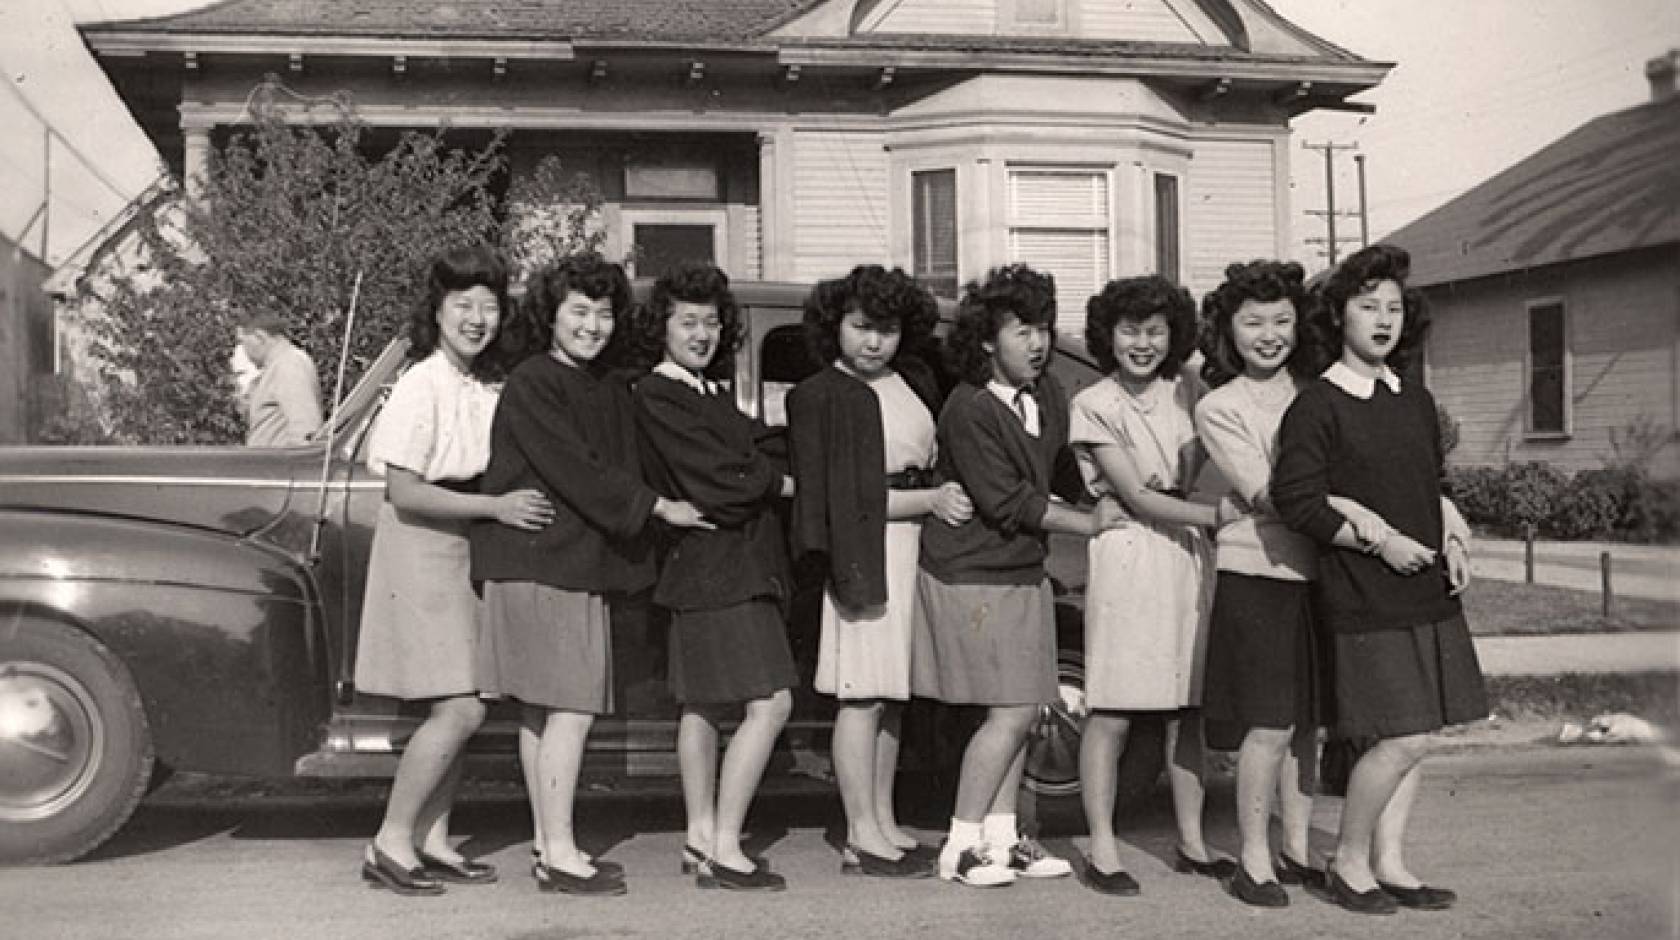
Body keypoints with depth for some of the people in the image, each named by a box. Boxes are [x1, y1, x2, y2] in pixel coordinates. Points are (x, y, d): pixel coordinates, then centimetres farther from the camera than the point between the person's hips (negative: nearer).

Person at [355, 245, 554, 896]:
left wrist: (511, 503, -1)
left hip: (471, 549, 7)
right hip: (421, 550, -7)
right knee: (459, 709, -11)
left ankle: (432, 838, 18)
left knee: (461, 709, 8)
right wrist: (495, 507, -23)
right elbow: (405, 493, -18)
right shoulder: (422, 384, -14)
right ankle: (390, 845, 0)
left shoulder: (491, 385, 7)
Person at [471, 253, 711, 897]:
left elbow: (620, 470, 17)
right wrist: (658, 507, -12)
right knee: (571, 709, -9)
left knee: (542, 710, 13)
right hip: (539, 562, -8)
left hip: (583, 563, 8)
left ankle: (547, 844, 20)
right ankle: (558, 855, -3)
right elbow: (576, 470, -16)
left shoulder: (610, 389, 15)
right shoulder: (531, 384, -9)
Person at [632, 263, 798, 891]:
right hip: (717, 565, -9)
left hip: (742, 564, 9)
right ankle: (724, 851, -8)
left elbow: (746, 461, 13)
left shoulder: (712, 395, 18)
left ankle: (700, 839, 20)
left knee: (702, 704, 13)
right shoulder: (655, 395, -10)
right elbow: (717, 481, -15)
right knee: (769, 702, -12)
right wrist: (789, 483, -4)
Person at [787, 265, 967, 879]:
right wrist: (930, 500, -11)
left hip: (917, 542, 7)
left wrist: (946, 493, 5)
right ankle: (862, 838, 1)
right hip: (867, 552, -7)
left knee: (892, 692, 12)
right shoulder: (820, 396, -8)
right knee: (862, 693, -5)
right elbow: (842, 498, -12)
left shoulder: (914, 380, 13)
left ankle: (884, 822, 21)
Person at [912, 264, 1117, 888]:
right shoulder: (969, 411, -19)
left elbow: (1062, 467, 18)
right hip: (972, 575, -7)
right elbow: (1008, 504, -19)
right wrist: (1090, 525, -11)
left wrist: (1109, 499, 3)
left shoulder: (1046, 394, 5)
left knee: (1020, 713, 9)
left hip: (1024, 572, 8)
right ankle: (960, 847, 3)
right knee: (1012, 710, -7)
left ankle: (1000, 838, 20)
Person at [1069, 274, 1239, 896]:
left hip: (1189, 557, 4)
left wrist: (1185, 482, -8)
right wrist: (1215, 513, -20)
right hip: (1127, 558, -4)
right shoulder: (1093, 405, -4)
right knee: (1111, 715, -4)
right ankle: (1103, 851, 5)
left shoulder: (1186, 392, 10)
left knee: (1187, 711, 9)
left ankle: (1192, 844, 19)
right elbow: (1136, 497, -11)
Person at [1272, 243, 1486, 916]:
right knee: (1402, 739, -9)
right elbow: (1295, 499, -15)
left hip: (1427, 590, 7)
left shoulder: (1416, 400, 13)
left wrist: (1451, 541, 6)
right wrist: (1379, 541, -16)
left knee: (1412, 739, 10)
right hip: (1365, 600, -7)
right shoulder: (1316, 407, -9)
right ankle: (1349, 862, 10)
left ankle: (1390, 864, 22)